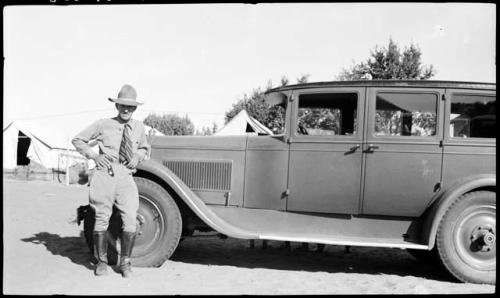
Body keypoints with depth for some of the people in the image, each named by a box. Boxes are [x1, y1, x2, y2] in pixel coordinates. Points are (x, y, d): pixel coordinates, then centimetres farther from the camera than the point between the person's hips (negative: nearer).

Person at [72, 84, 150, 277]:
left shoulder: (138, 127, 12)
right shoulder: (103, 124, 3)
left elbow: (145, 148, 30)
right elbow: (77, 140, 12)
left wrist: (138, 156, 8)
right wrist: (94, 156, -2)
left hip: (126, 177, 2)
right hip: (105, 176, -2)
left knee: (130, 222, -7)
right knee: (101, 220, 5)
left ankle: (125, 262, 11)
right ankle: (101, 262, 23)